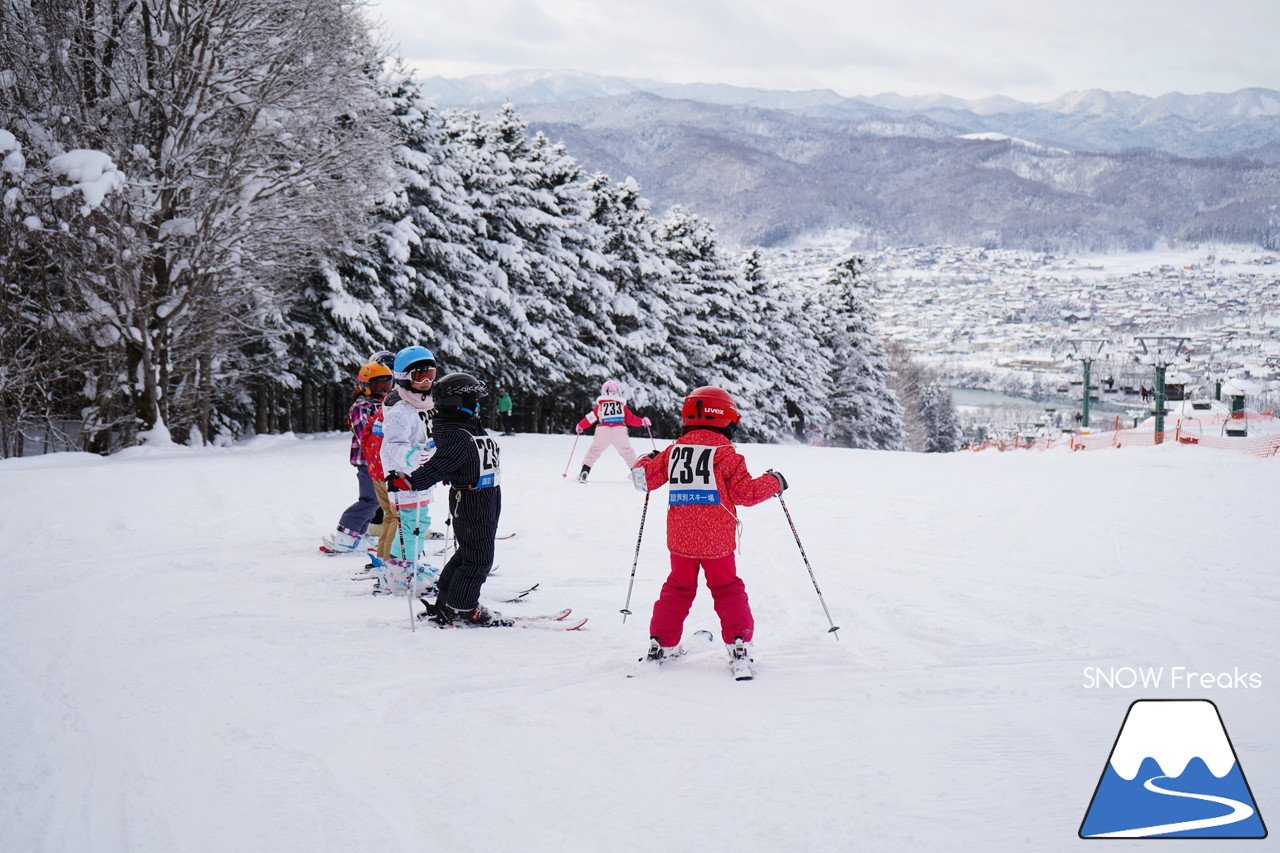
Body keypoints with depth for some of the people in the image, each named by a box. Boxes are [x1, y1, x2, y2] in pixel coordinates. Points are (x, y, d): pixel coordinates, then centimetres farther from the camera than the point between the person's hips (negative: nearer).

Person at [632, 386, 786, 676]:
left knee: (678, 588, 17)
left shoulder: (674, 451, 4)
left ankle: (661, 643, 16)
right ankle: (738, 645, -1)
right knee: (727, 590, 8)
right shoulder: (725, 453, -9)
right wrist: (773, 482, 6)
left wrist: (647, 461, 35)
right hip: (716, 540, -4)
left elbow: (645, 477, 13)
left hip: (680, 538, 4)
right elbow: (745, 492, -10)